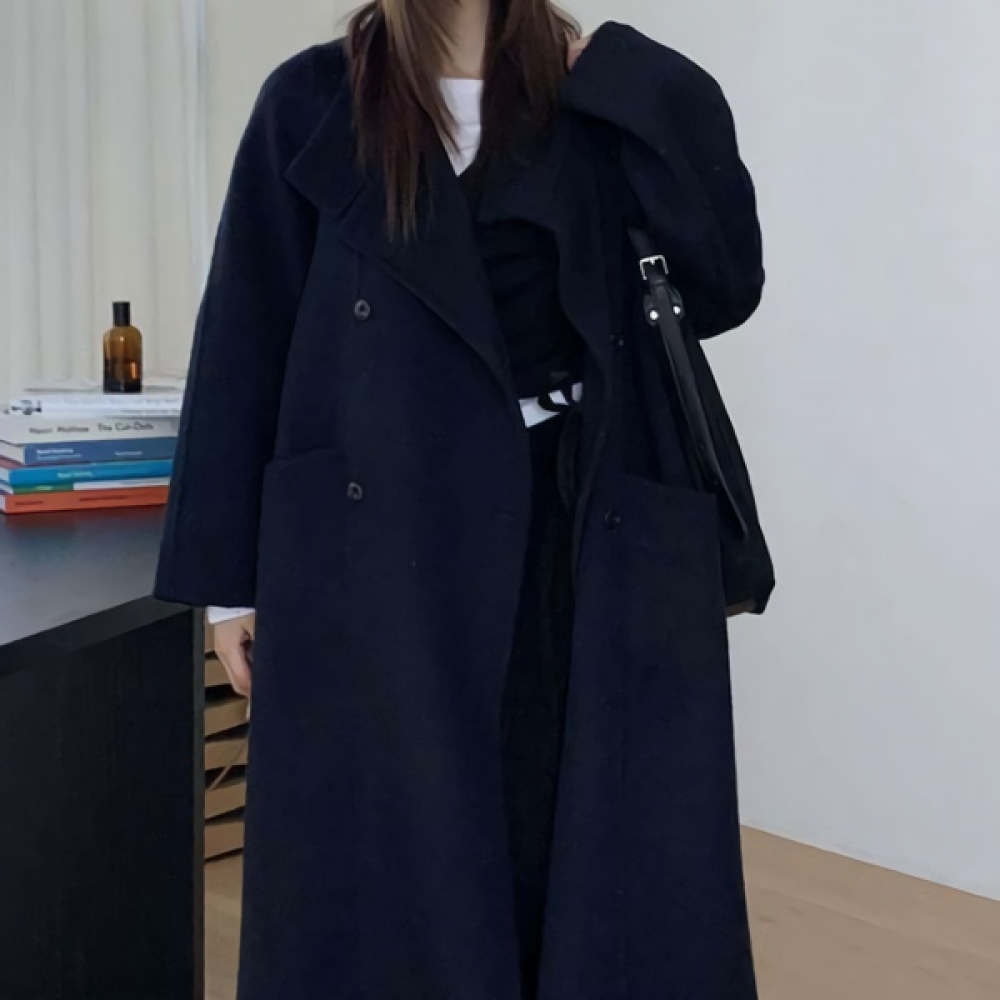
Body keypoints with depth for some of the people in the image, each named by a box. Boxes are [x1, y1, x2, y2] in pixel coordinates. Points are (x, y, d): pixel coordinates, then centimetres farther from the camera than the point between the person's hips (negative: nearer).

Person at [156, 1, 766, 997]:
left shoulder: (611, 98, 7)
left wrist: (627, 86, -4)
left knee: (597, 865, 9)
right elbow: (245, 343, 2)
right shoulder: (311, 102, 3)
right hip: (378, 553, -1)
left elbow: (722, 286, -2)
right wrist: (231, 575, 1)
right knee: (393, 876, 10)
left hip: (588, 542, 1)